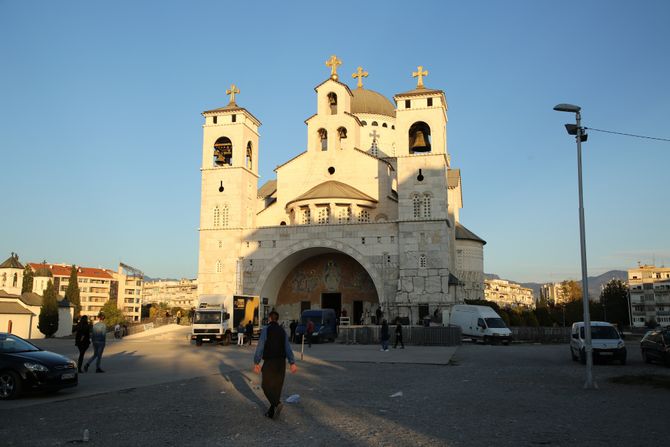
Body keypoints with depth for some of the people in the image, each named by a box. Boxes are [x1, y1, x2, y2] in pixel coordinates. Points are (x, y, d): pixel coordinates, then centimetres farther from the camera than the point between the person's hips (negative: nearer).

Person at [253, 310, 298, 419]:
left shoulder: (266, 329, -8)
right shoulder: (282, 330, 8)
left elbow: (260, 346, -13)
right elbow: (288, 348, 3)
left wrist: (256, 363, -11)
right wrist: (292, 363, 1)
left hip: (269, 361, -5)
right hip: (281, 361, 5)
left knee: (266, 385, 4)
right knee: (277, 387, 11)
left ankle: (277, 403, -19)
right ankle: (271, 412, 12)